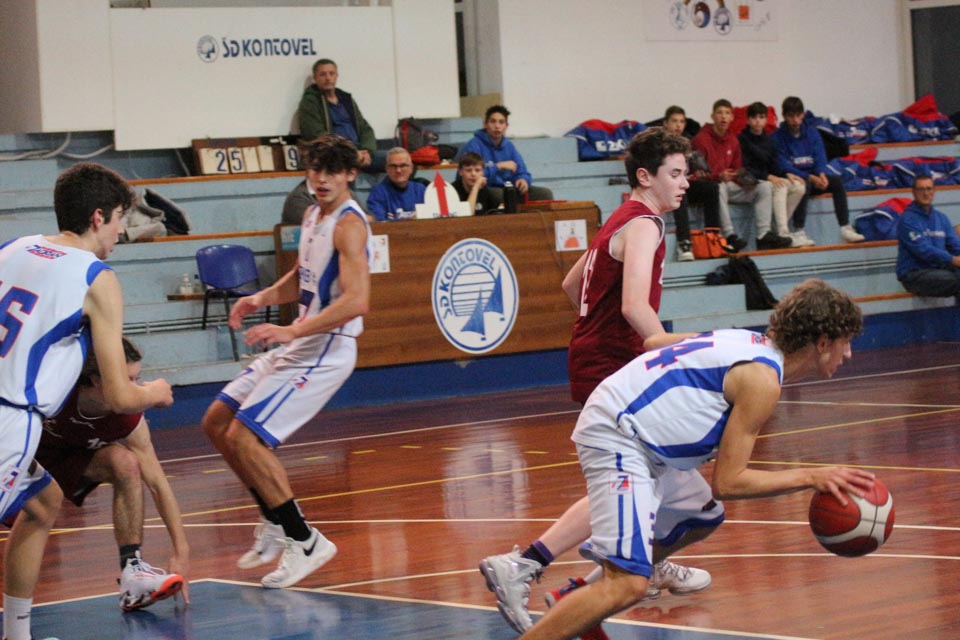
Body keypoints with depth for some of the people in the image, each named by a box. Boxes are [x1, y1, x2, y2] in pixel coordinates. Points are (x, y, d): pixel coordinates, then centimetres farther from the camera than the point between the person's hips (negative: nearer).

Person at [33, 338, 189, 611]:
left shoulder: (129, 420, -27)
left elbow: (158, 484, -24)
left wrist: (181, 551, -29)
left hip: (75, 456, 2)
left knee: (125, 461, -27)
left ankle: (132, 570, -27)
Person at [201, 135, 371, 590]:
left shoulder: (349, 224, -17)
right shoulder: (314, 216, 12)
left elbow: (356, 300, -29)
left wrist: (292, 331, -33)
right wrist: (263, 298, 9)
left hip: (325, 349, -10)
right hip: (298, 343, 10)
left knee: (243, 436, -17)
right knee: (217, 423, 14)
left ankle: (305, 542, -8)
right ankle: (276, 524, 24)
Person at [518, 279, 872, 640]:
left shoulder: (751, 341, 11)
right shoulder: (762, 380, -15)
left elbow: (654, 341, 24)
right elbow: (726, 483, -16)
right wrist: (811, 478, -12)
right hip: (616, 438, -11)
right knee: (628, 586, -22)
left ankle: (583, 591, 35)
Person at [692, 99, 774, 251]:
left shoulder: (733, 140, 11)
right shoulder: (701, 139, -10)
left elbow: (737, 170, 15)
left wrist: (744, 180, -7)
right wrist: (719, 176, -30)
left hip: (729, 184, 7)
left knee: (765, 186, -8)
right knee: (720, 188, -42)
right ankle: (729, 235, -43)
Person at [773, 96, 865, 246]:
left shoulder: (812, 132, 7)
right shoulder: (778, 137, -7)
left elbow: (820, 157, -1)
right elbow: (783, 166, -15)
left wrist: (821, 174, -24)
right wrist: (810, 177, -24)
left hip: (813, 177, 4)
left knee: (837, 181, -21)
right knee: (804, 184, -36)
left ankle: (845, 229, -23)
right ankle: (798, 233, -38)